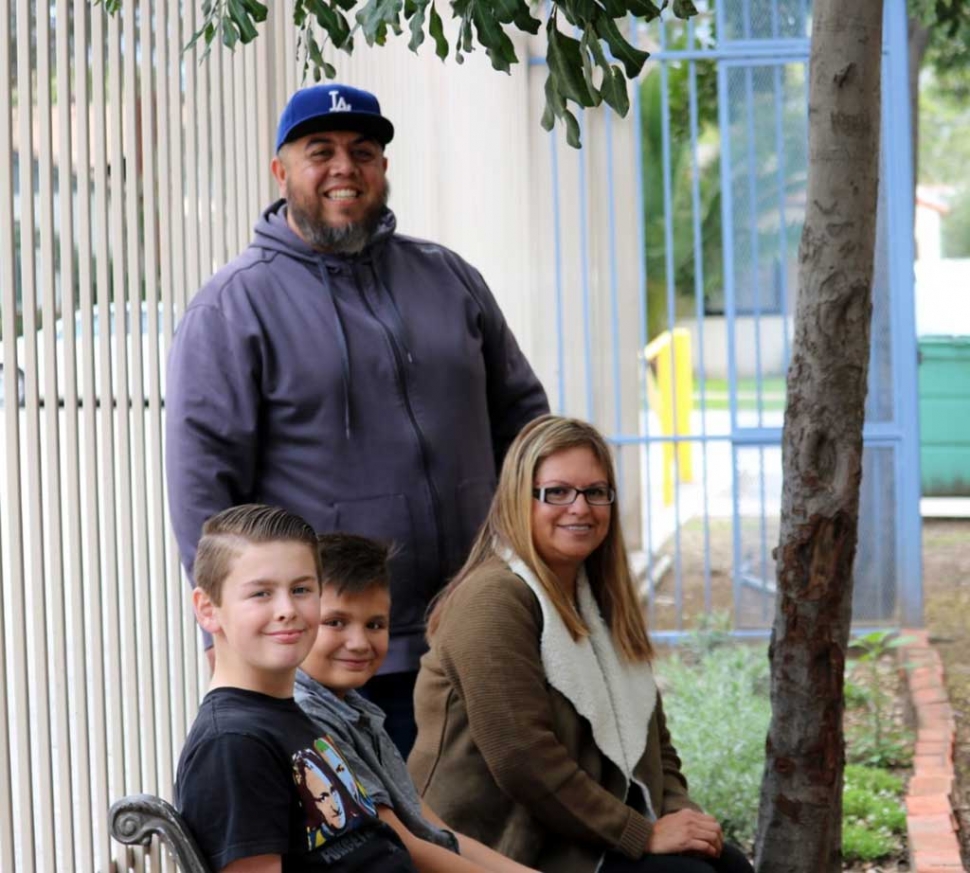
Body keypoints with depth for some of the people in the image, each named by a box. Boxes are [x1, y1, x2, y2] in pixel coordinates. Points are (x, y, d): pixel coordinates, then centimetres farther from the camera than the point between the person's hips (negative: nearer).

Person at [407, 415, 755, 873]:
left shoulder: (598, 595, 15)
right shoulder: (494, 599, -15)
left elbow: (646, 727, 18)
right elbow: (522, 759, -22)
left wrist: (678, 810, -2)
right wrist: (643, 835, -18)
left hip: (587, 831, 8)